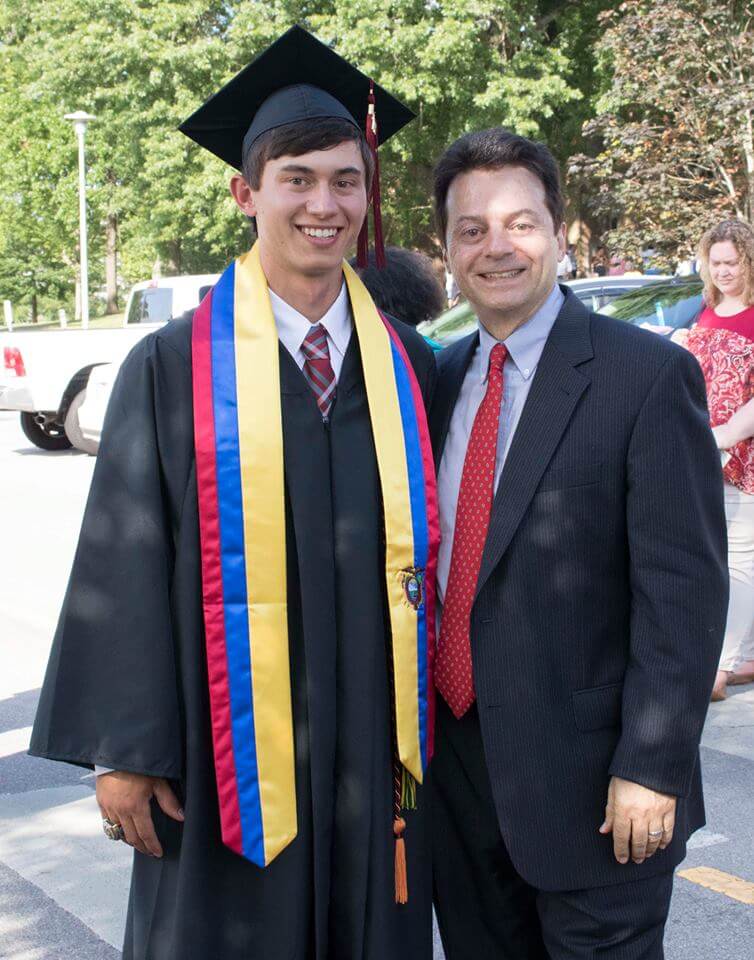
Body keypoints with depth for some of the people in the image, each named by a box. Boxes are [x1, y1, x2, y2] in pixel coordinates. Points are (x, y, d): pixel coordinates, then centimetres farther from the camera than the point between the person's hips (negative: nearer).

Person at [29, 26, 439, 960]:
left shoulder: (409, 367, 4)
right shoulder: (172, 368, -5)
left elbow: (431, 549, 9)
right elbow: (126, 568, -5)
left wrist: (431, 733, 9)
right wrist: (127, 752, -7)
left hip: (375, 750, 3)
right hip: (230, 754, -3)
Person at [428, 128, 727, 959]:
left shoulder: (648, 376, -11)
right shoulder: (442, 377, 8)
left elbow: (682, 588, -14)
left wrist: (651, 767, -17)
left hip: (586, 779, -5)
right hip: (455, 763, 6)